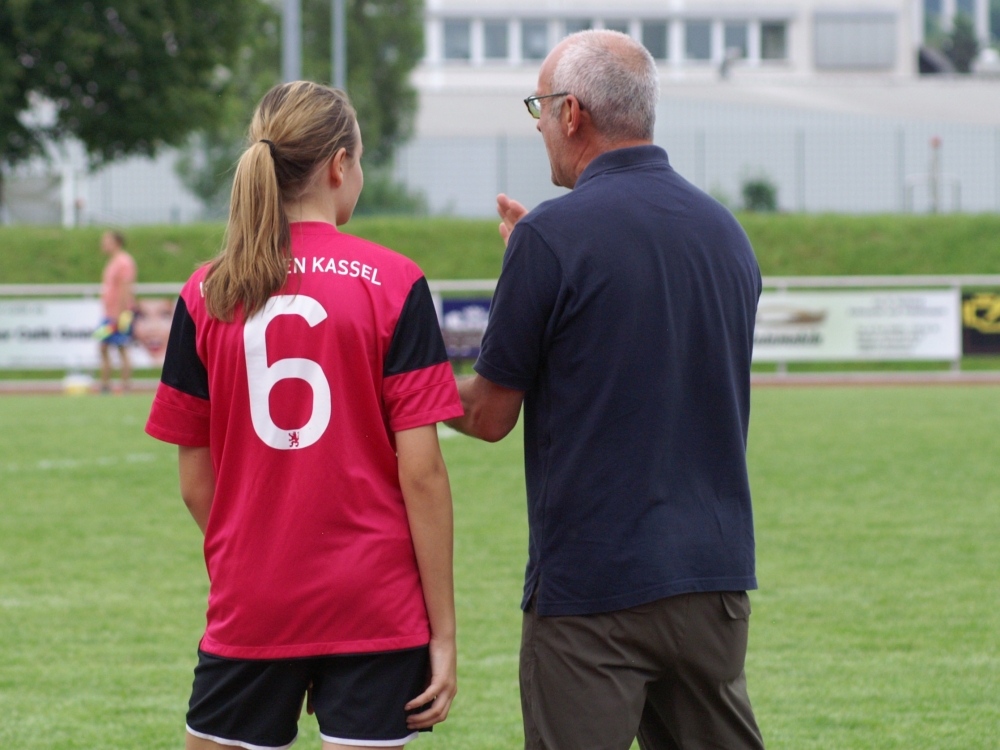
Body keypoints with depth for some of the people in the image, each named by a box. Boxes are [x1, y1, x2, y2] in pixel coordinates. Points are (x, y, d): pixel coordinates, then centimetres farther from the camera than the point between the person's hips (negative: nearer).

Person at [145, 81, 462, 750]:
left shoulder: (207, 294, 2)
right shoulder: (394, 284, -5)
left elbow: (196, 483, 5)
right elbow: (420, 472, -8)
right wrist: (444, 630, -3)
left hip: (249, 613, 2)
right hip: (377, 616, -2)